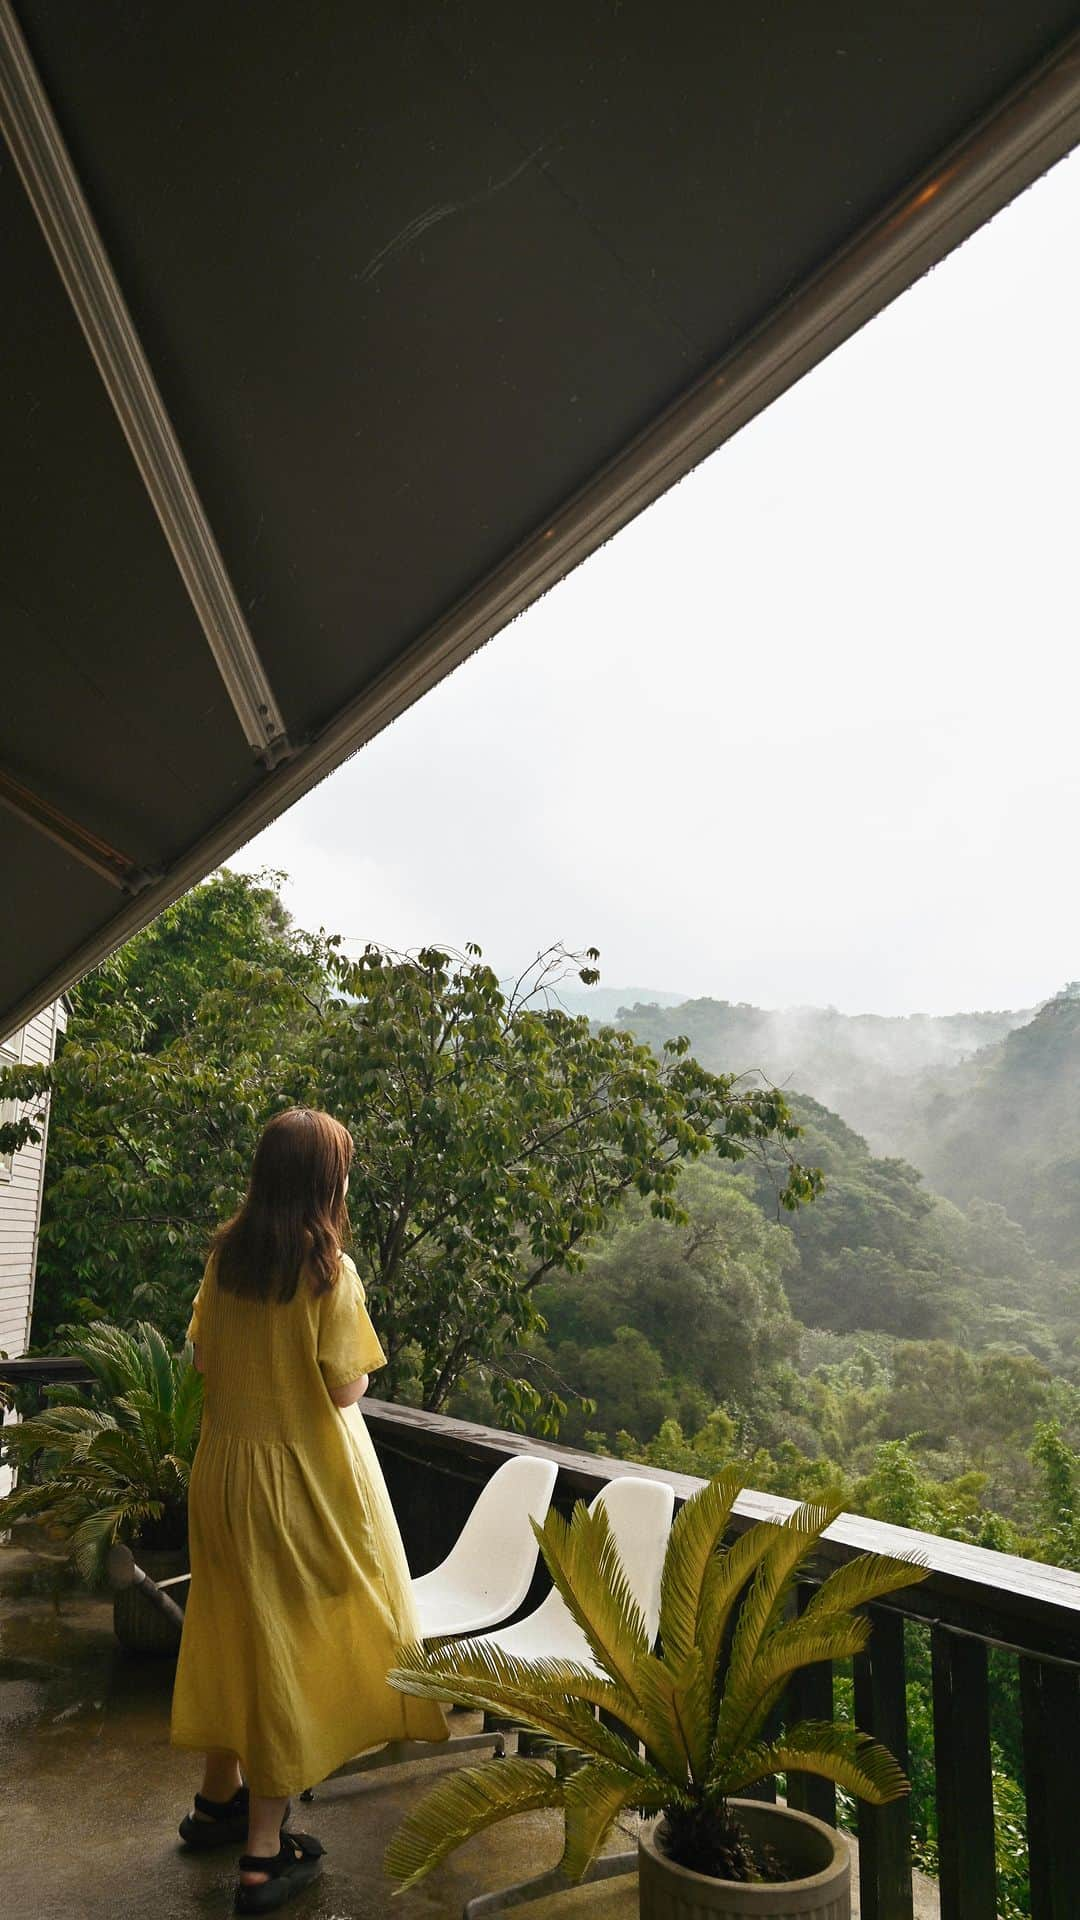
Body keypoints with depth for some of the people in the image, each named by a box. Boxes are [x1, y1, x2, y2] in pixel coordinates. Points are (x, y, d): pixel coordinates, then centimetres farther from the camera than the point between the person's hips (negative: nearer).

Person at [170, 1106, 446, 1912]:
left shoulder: (226, 1255, -3)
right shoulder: (330, 1267, -20)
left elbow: (203, 1353, 5)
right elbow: (347, 1389, -17)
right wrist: (341, 1369, 3)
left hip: (226, 1464, 6)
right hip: (304, 1474, -6)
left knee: (231, 1629, 22)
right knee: (292, 1642, 7)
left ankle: (219, 1797, 41)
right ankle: (265, 1853, 18)